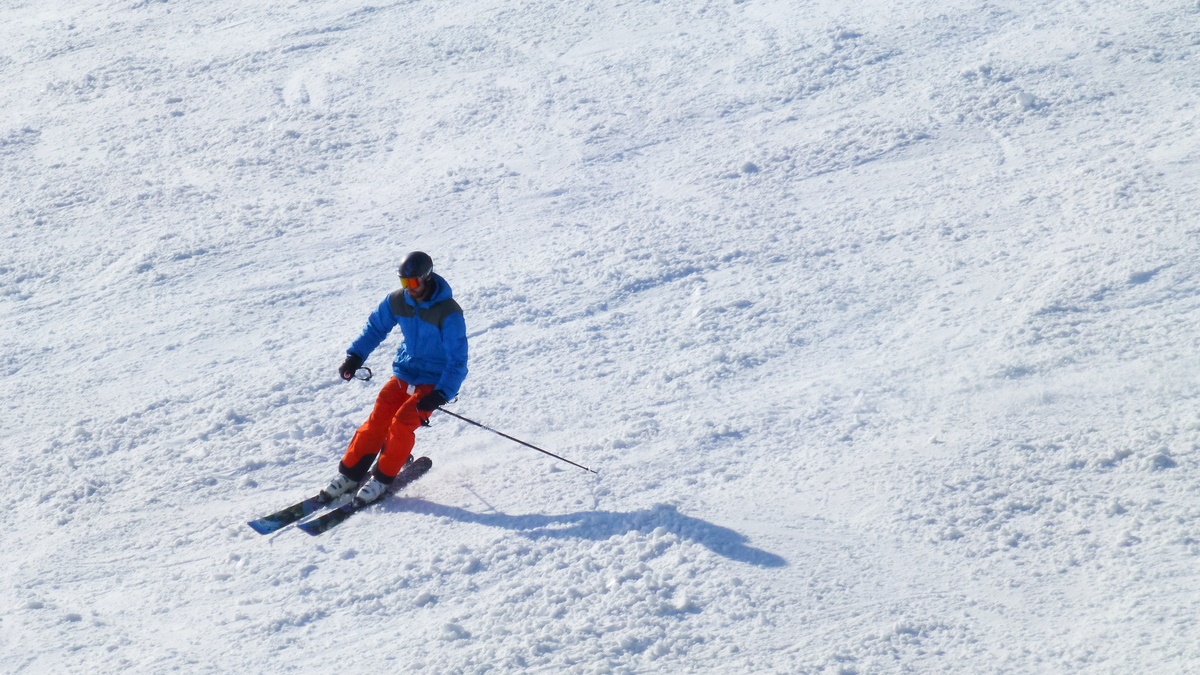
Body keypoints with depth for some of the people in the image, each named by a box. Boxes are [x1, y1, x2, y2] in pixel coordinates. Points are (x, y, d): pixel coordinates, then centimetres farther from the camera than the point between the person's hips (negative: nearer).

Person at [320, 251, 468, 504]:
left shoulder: (448, 313, -23)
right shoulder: (397, 301, -6)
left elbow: (457, 361, -20)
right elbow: (375, 327, 12)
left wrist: (441, 394, -29)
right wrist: (355, 356, 0)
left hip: (434, 381, -5)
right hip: (404, 372, 5)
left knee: (402, 422, -20)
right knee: (378, 419, -7)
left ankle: (382, 478, -5)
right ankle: (349, 473, 3)